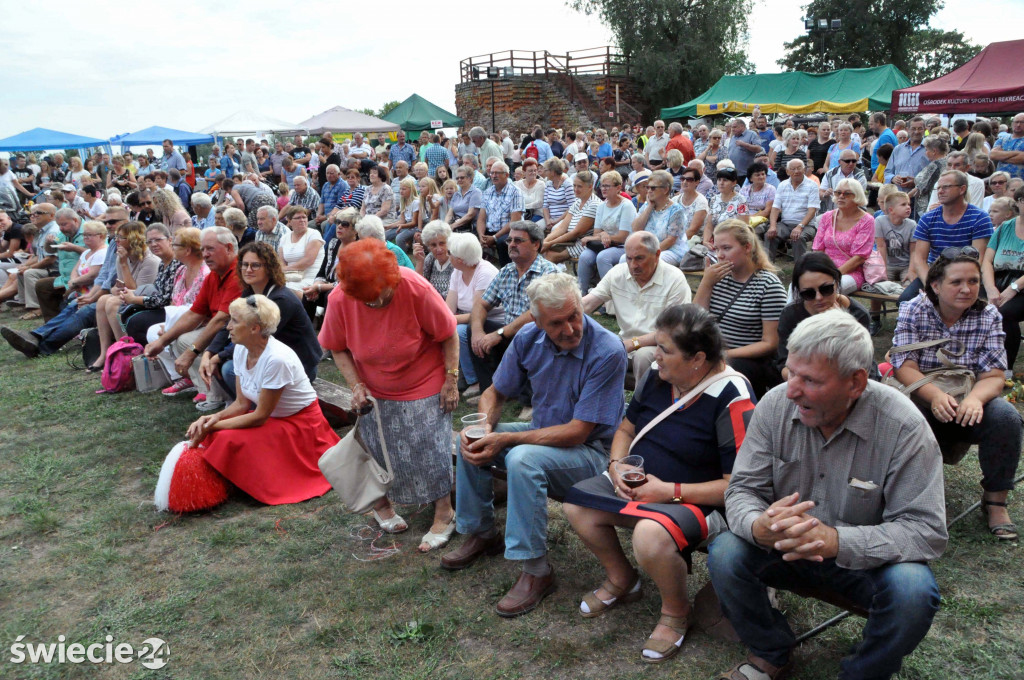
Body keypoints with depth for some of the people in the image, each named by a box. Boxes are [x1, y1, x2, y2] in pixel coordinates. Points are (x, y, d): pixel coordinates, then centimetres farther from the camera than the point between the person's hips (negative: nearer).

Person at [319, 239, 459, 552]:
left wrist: (451, 380, -14)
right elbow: (337, 349, -3)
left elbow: (449, 335, -16)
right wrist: (356, 385, -14)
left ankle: (444, 514, 19)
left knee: (431, 448, 1)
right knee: (377, 448, 11)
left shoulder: (415, 288, -28)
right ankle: (381, 504, 37)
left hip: (424, 386, -2)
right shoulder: (339, 300, -20)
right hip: (375, 391, 3)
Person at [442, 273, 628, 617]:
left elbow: (577, 432, -27)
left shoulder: (607, 352, -27)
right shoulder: (529, 338, -8)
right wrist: (485, 427, -18)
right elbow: (495, 393, 6)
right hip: (543, 431, 7)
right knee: (470, 441, -2)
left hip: (590, 450, -7)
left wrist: (505, 439, -28)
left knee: (523, 459, -33)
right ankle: (482, 533, 15)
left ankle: (536, 570, -18)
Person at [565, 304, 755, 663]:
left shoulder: (732, 400, -23)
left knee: (650, 535, -36)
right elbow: (626, 429, 15)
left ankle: (676, 612, -2)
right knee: (576, 505, -6)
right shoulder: (659, 378, 0)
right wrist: (617, 465, -6)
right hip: (636, 483, 8)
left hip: (698, 500, -7)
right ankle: (621, 580, 20)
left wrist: (670, 491, -24)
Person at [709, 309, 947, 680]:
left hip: (865, 558, -2)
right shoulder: (776, 405, -13)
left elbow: (926, 530, -22)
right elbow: (743, 489, -8)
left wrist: (836, 540, -38)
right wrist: (759, 526, -34)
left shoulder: (903, 427, -21)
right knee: (724, 554, -23)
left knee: (913, 590, -31)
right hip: (785, 549, 2)